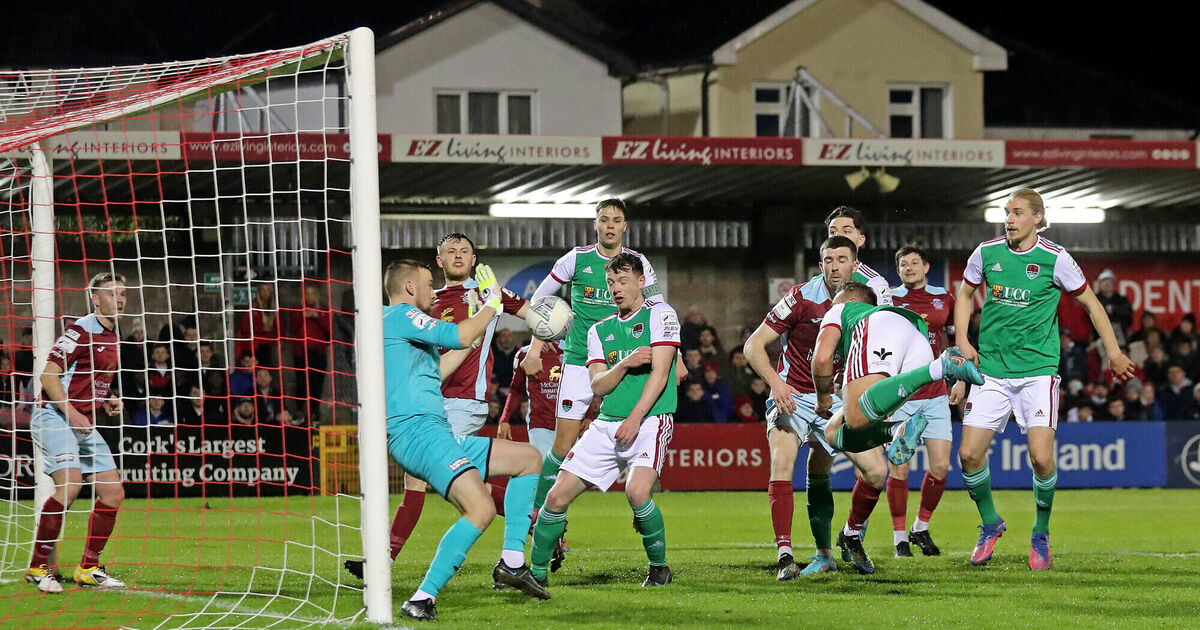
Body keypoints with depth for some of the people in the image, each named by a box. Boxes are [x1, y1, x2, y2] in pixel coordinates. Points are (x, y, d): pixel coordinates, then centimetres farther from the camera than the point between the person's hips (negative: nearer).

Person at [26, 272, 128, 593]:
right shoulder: (81, 331, -10)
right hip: (54, 417, -9)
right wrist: (70, 412, -25)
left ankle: (88, 567, 14)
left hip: (85, 425, 9)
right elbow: (48, 374, -17)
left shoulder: (113, 338, 17)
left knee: (113, 493, 4)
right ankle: (38, 567, -18)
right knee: (69, 484, -26)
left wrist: (109, 399, 10)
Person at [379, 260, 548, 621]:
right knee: (482, 509, -28)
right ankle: (422, 599, -29)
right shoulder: (400, 316, -5)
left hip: (437, 436, 11)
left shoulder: (398, 322, 26)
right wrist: (491, 306, 4)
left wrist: (479, 331, 34)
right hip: (417, 432, -11)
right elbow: (459, 336, -13)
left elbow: (435, 372, 35)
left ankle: (512, 563, 10)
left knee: (528, 458, 16)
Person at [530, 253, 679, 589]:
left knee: (637, 492, -29)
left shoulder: (659, 314, -1)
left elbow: (660, 373, -10)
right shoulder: (600, 330, 16)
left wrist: (635, 419, -18)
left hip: (650, 421, -5)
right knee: (557, 495, -4)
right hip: (606, 424, 5)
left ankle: (659, 566, -5)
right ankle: (537, 571, 11)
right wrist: (626, 363, -13)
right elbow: (598, 385, 6)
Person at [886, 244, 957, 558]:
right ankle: (900, 535, 8)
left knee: (940, 466, -4)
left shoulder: (944, 299, 7)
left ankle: (922, 527, 16)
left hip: (935, 394, 3)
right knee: (899, 468, -5)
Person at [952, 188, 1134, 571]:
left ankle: (1041, 534, 8)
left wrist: (1114, 353, 7)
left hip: (1038, 370, -3)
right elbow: (965, 294, 20)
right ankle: (990, 523, 20)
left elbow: (1090, 302, 7)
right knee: (969, 454, -6)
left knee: (1041, 458, -15)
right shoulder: (986, 253, 2)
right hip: (991, 371, 3)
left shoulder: (1055, 259, -5)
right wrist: (962, 342, 8)